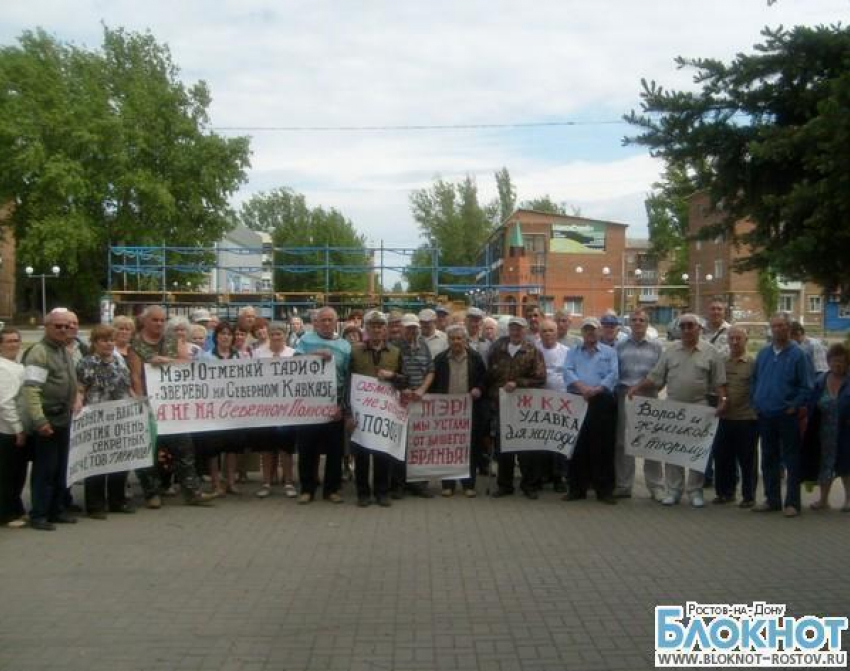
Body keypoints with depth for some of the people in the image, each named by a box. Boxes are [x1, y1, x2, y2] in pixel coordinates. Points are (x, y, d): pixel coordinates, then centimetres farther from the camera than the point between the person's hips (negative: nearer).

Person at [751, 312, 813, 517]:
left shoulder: (797, 354, -6)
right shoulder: (763, 353, 10)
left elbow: (806, 387, -6)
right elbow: (754, 380, 16)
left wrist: (794, 407, -12)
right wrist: (755, 404, 7)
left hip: (787, 416, -5)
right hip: (765, 416, 5)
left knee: (792, 461, 1)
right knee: (769, 460, 12)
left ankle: (792, 503, 7)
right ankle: (772, 500, 22)